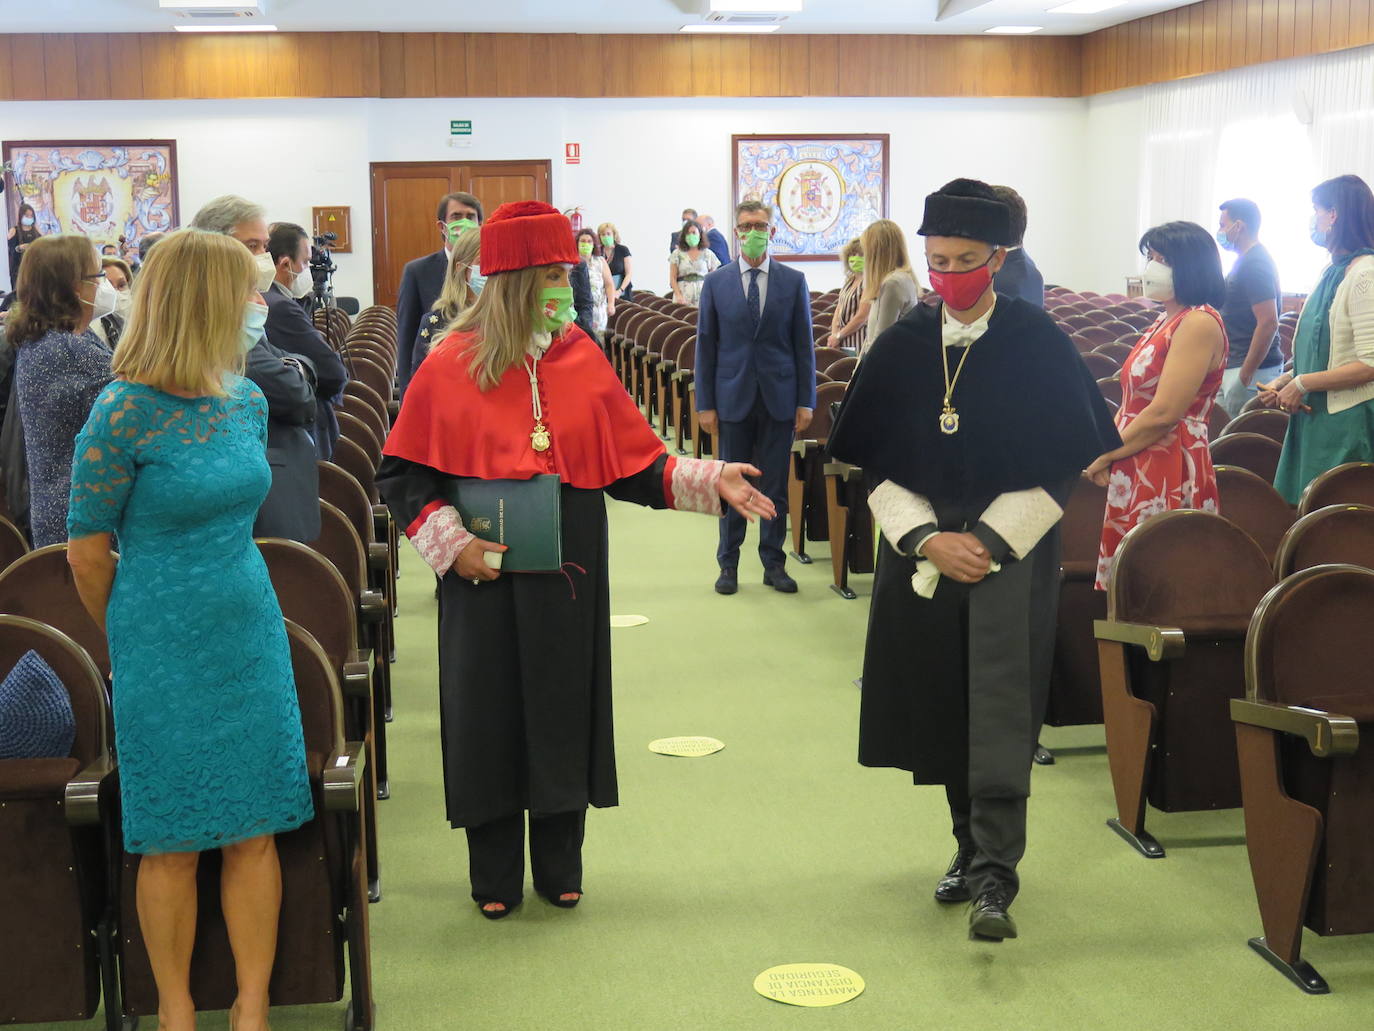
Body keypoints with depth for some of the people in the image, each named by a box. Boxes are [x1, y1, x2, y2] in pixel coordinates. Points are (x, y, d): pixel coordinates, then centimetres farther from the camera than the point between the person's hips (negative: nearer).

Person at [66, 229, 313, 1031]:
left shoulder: (247, 401, 3)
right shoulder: (125, 414, -15)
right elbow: (88, 551, -7)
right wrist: (133, 635, 7)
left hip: (251, 633, 5)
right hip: (165, 652, -5)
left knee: (255, 831, 7)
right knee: (173, 842, 6)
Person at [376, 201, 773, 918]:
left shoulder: (582, 360, 1)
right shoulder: (451, 367, -6)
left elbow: (636, 463, 3)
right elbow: (403, 475, -2)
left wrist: (708, 482, -9)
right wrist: (451, 543, -13)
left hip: (566, 576, 2)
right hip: (484, 574, -2)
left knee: (564, 711, 9)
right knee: (490, 719, 6)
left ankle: (559, 868, 26)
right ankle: (495, 878, 22)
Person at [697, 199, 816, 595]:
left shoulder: (793, 282, 3)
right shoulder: (716, 282, 2)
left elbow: (804, 345, 3)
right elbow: (706, 346, 3)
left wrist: (806, 401, -2)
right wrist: (705, 404, -2)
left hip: (778, 397, 0)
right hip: (733, 398, 0)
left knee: (775, 486, 6)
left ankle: (774, 564, 17)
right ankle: (728, 564, 17)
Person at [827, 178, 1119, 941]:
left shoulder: (1038, 343, -5)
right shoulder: (904, 345, 4)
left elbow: (1062, 468, -4)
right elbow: (877, 465, 5)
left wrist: (988, 541, -11)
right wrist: (927, 539, -8)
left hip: (1013, 549, -3)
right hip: (922, 547, 4)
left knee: (1000, 713, -10)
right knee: (942, 705, 9)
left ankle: (995, 875, -8)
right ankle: (973, 848, 26)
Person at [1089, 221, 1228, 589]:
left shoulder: (1199, 323, -13)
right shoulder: (1167, 320, 17)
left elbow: (1163, 414, -19)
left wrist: (1105, 456, -8)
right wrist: (1104, 452, 2)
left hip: (1170, 474, -9)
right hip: (1136, 473, 9)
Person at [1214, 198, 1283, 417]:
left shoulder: (1254, 265, -16)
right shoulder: (1245, 261, 17)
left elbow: (1268, 323, -23)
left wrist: (1245, 375, -23)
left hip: (1251, 370, -10)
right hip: (1233, 367, 10)